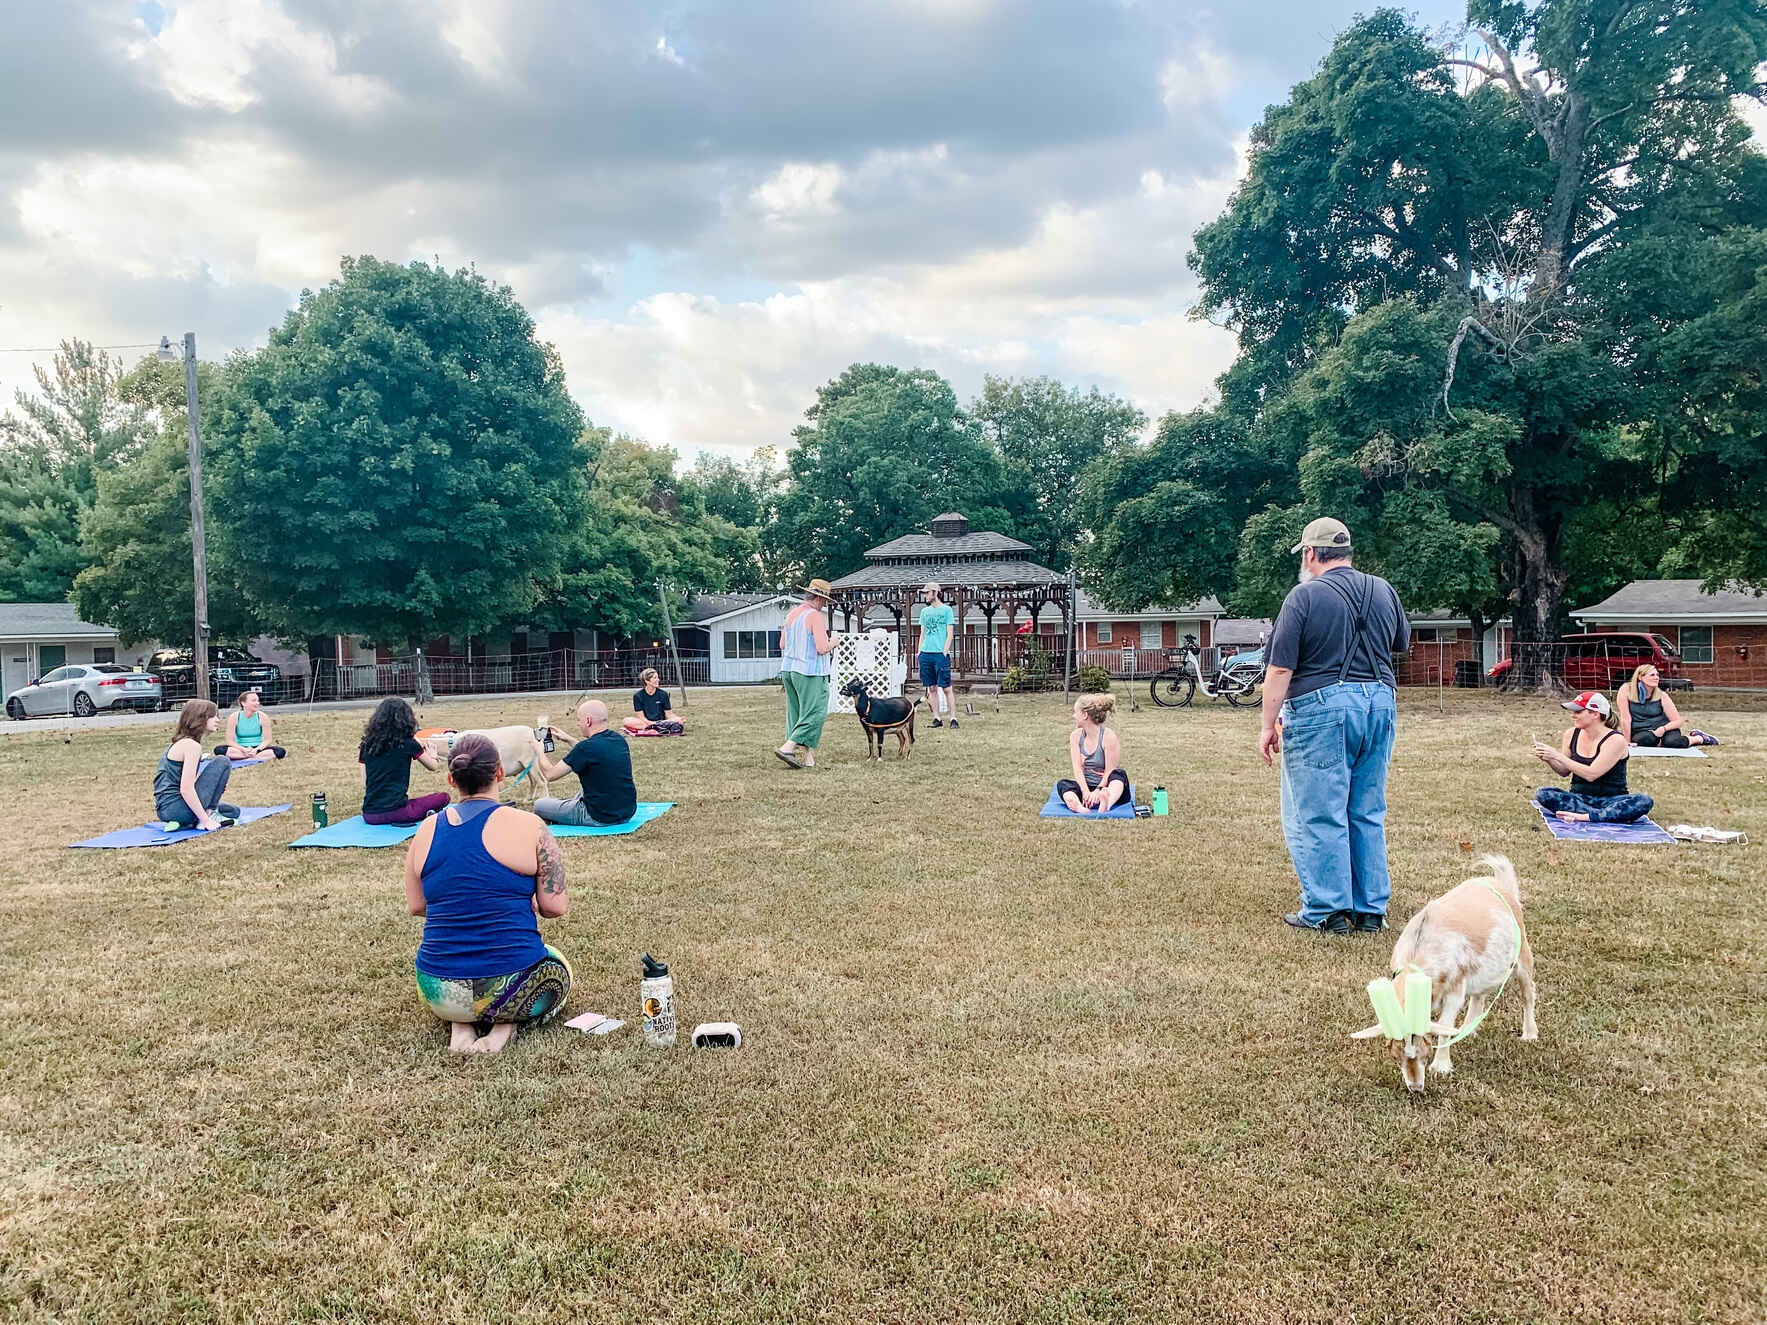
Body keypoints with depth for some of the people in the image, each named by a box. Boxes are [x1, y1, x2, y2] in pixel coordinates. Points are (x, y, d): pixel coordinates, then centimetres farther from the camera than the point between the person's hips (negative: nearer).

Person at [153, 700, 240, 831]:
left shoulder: (180, 742, 16)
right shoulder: (192, 745, -15)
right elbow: (186, 790, -22)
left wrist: (216, 786, 9)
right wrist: (206, 820, -19)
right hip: (175, 809, -10)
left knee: (234, 812, 19)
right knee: (223, 763, -11)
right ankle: (209, 815, -8)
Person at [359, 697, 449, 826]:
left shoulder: (367, 744, 8)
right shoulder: (408, 743, -3)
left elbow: (364, 785, 10)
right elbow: (433, 767, 12)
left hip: (369, 815, 4)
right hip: (396, 812, -4)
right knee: (443, 797, 15)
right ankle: (429, 817, -10)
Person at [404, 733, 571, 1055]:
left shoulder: (426, 830, 2)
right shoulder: (529, 826, -10)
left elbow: (416, 906, 11)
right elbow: (555, 906, -7)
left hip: (439, 993, 3)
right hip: (511, 988, -3)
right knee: (557, 968, 31)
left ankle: (461, 1026, 9)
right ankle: (504, 1025, 3)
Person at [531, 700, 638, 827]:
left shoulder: (586, 747, -22)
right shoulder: (619, 739, 1)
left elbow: (550, 774, -13)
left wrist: (539, 751, 5)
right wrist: (568, 739, 24)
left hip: (601, 819, -8)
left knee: (539, 805, 9)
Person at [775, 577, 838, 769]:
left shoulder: (791, 614, 11)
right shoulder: (815, 616, -13)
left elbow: (782, 645, 16)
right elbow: (822, 648, -20)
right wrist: (832, 643, 0)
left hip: (788, 670, 9)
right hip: (810, 673, -9)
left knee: (796, 712, 11)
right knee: (814, 713, -5)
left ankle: (806, 756, 14)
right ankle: (787, 748, -14)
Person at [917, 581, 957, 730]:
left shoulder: (946, 609, 1)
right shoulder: (924, 611, 16)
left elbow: (949, 634, -3)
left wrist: (945, 651, -11)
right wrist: (920, 651, 10)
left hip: (941, 654, -5)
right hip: (926, 654, 5)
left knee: (945, 687, -7)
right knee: (931, 687, 5)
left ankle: (953, 718, -3)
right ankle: (937, 718, 9)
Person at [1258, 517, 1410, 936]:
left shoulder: (1305, 596, -9)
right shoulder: (1383, 591, 8)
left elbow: (1281, 669, -12)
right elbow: (1403, 643, 26)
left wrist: (1268, 725, -7)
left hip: (1320, 707, -6)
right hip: (1380, 702, 6)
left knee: (1317, 815, 2)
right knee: (1368, 814, 14)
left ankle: (1325, 911, 5)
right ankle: (1371, 909, 19)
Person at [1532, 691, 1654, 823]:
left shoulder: (1615, 740, -12)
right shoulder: (1572, 734, 2)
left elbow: (1591, 774, -21)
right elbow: (1564, 772, 12)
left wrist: (1557, 755, -20)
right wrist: (1548, 759, -8)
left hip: (1611, 800, -3)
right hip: (1579, 799, 4)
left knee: (1644, 801, -32)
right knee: (1542, 794, -25)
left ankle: (1584, 817, -35)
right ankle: (1608, 816, -27)